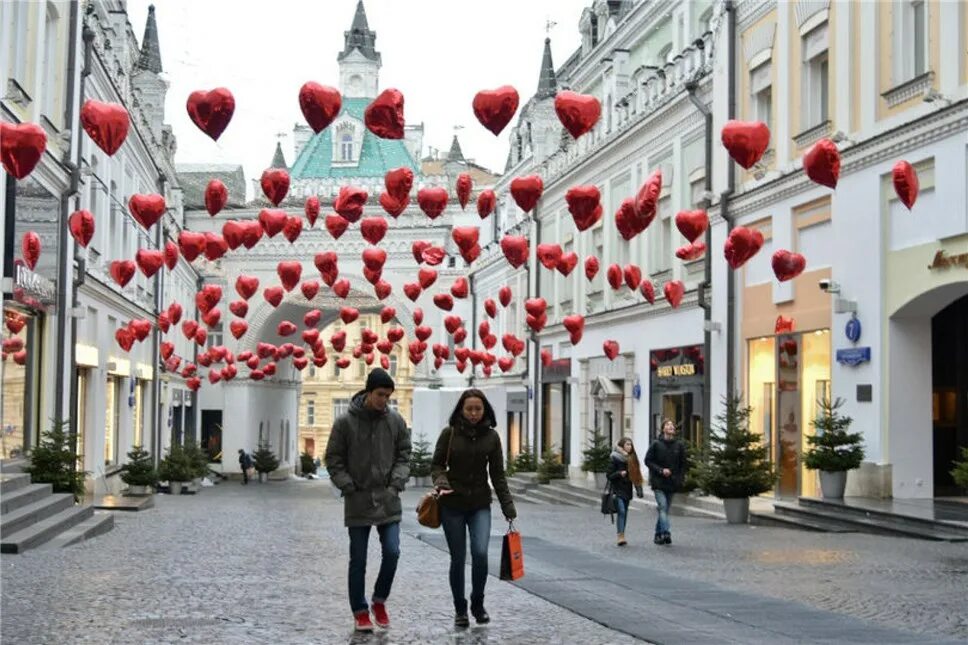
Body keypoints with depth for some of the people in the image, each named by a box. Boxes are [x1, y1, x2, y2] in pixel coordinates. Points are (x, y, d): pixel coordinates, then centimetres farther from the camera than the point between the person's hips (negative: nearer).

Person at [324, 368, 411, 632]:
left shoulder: (395, 421, 1)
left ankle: (379, 600, 18)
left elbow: (403, 456, 9)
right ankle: (360, 611, 18)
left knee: (392, 553, -5)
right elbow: (334, 460, -2)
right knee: (358, 560, 5)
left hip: (388, 501, 2)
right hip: (357, 502, -2)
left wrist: (397, 482, -5)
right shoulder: (345, 422, -6)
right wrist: (348, 487, -9)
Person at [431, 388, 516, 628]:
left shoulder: (491, 436, 1)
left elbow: (497, 474, 4)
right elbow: (437, 465, 1)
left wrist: (508, 507, -1)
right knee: (458, 559, 3)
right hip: (453, 505, -1)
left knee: (480, 553, -14)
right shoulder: (449, 433, -4)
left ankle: (478, 604, 9)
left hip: (480, 505, 1)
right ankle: (460, 610, 20)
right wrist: (441, 482, -20)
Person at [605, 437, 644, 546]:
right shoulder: (615, 459, -6)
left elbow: (635, 475, 15)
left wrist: (638, 489, 7)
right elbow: (608, 475, -6)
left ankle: (622, 535, 14)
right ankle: (620, 536, -19)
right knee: (621, 511, -16)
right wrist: (619, 474, -22)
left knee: (625, 513, 8)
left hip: (627, 490, 5)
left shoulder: (632, 459, 10)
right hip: (618, 490, -5)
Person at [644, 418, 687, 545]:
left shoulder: (679, 445, 5)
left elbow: (683, 464, 11)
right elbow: (648, 461, -1)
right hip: (658, 482, -3)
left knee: (665, 509, 10)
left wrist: (680, 479, 0)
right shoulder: (656, 444, -3)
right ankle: (666, 533, -25)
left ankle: (658, 535, 19)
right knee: (663, 507, -17)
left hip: (672, 483, 4)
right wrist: (661, 470, -13)